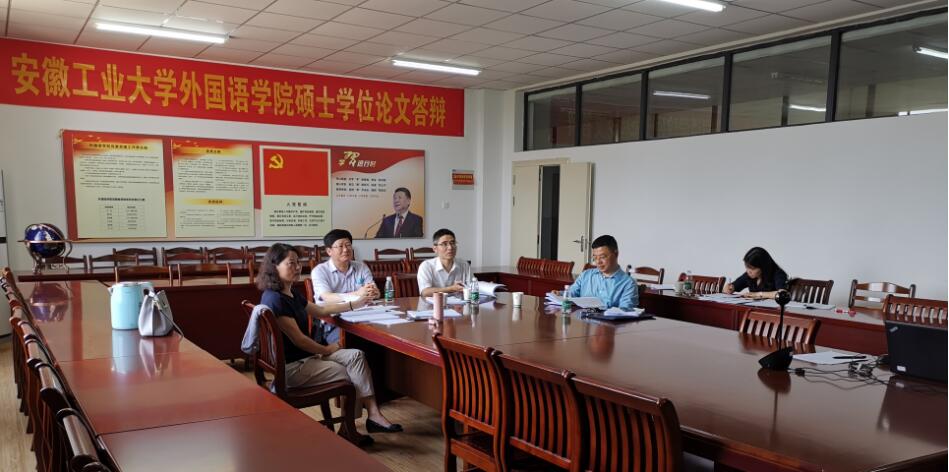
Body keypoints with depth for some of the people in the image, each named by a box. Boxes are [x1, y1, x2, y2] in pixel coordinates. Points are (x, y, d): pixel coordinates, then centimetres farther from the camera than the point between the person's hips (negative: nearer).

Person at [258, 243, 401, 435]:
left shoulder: (292, 294, 11)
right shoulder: (274, 299, -21)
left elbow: (320, 311, 24)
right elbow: (298, 339, -20)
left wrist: (355, 304, 22)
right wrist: (326, 350, -6)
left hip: (305, 355, 9)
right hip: (290, 367, -9)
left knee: (356, 355, -6)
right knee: (345, 372, -4)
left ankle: (373, 413, -13)